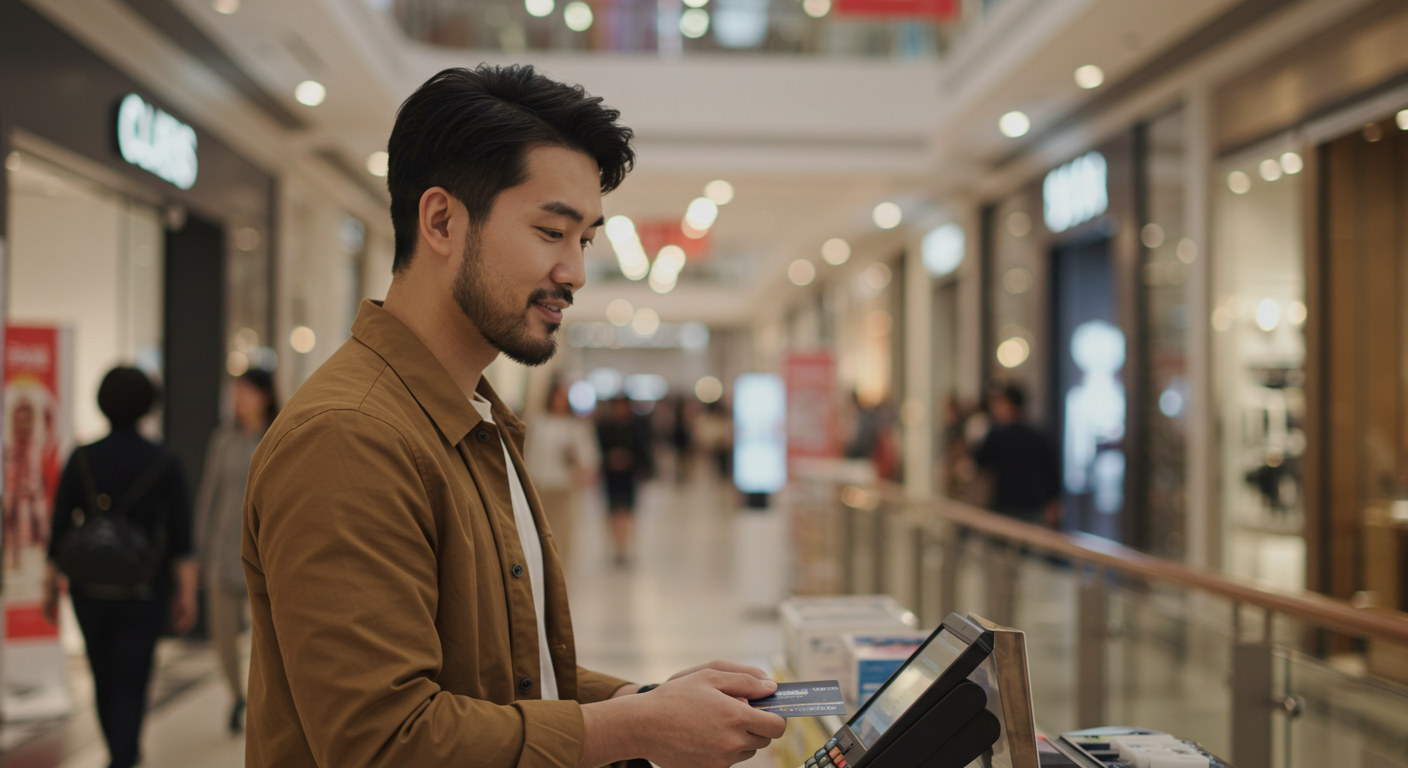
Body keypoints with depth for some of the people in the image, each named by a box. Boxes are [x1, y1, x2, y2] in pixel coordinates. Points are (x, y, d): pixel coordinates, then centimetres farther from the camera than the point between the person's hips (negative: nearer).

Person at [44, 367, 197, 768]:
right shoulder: (164, 463, -8)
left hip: (90, 588, 3)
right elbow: (181, 538, -10)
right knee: (130, 686, 0)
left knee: (104, 678, 20)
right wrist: (187, 593, -6)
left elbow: (59, 529, -2)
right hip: (142, 594, -2)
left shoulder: (81, 459, -4)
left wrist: (51, 585, 7)